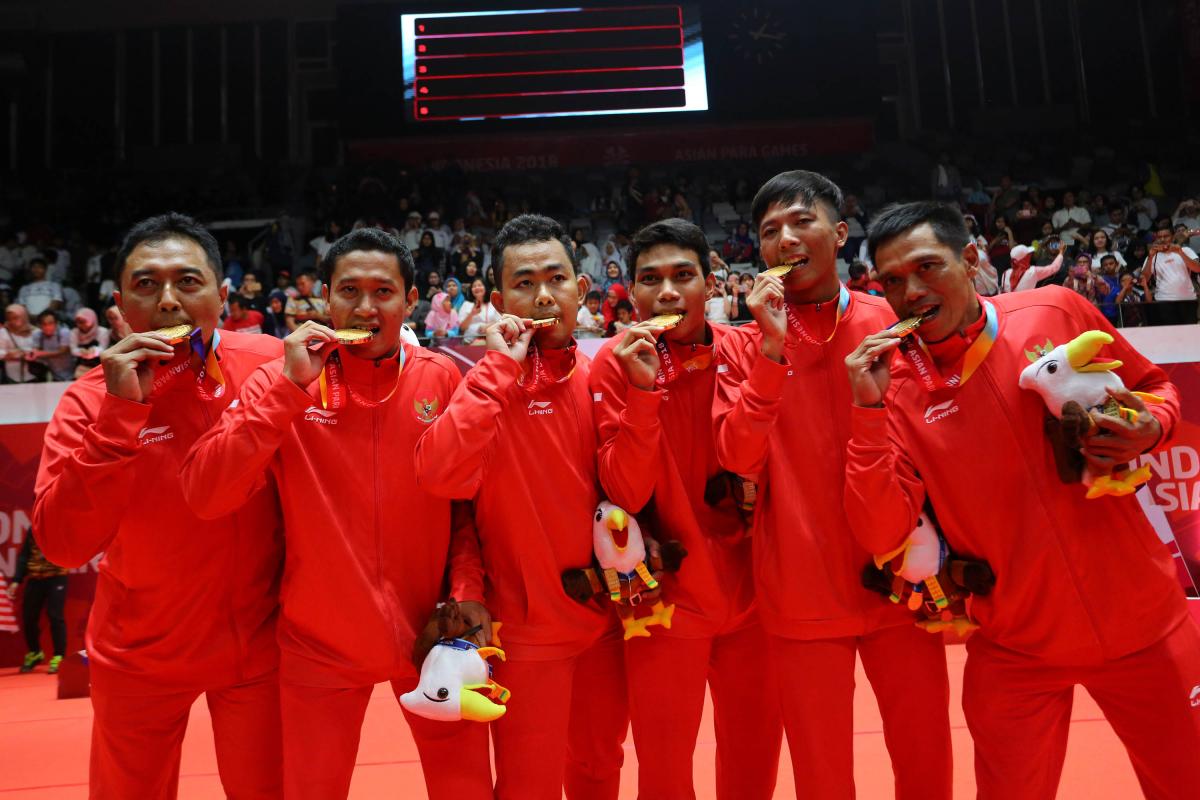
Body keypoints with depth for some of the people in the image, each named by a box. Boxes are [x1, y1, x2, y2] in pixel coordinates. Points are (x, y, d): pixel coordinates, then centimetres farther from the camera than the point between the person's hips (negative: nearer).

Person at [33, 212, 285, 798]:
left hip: (257, 643, 0)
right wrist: (120, 410, -28)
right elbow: (63, 545, -22)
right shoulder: (90, 400, -12)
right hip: (139, 658, 1)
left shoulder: (272, 365, -12)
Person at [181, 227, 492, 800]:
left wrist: (467, 590, -11)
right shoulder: (281, 381, -7)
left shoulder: (443, 379, -6)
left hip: (433, 632, 1)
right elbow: (205, 496, -18)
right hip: (319, 642, 0)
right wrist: (291, 386, -23)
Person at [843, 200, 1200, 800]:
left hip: (1142, 619, 2)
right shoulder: (891, 385, -10)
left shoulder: (1057, 312, -7)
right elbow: (882, 536, -18)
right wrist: (868, 408, -25)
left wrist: (1149, 429, -13)